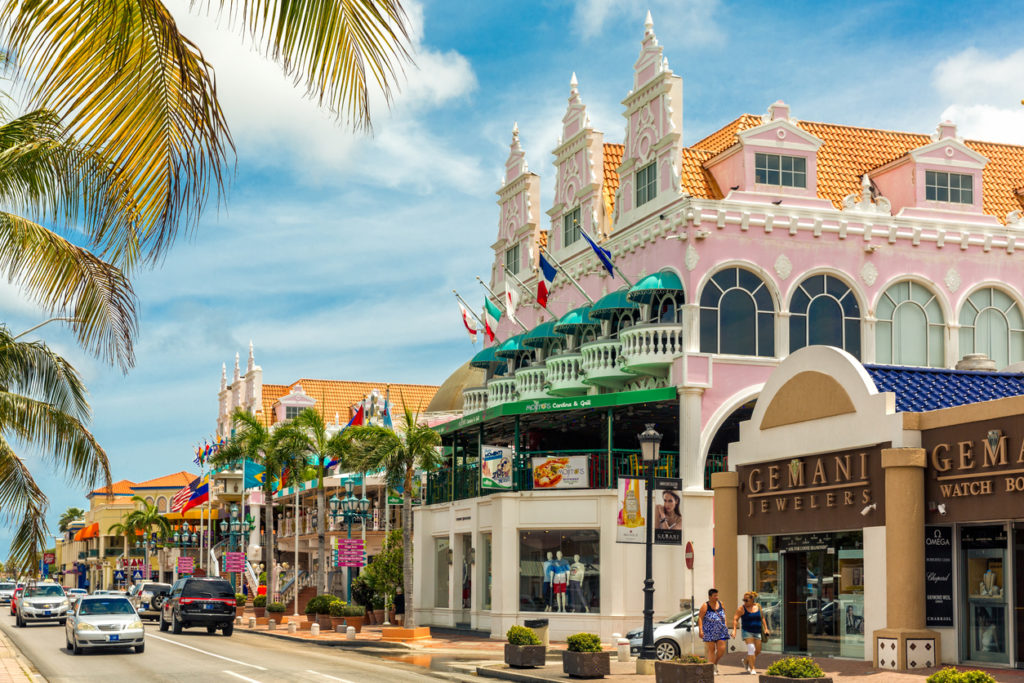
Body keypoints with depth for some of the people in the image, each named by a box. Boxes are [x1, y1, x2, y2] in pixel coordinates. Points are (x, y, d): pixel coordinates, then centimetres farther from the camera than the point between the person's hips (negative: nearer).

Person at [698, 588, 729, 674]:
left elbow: (724, 614, 20)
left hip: (721, 631, 4)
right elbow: (700, 618, -11)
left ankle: (715, 663, 23)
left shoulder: (720, 604, 6)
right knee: (711, 650, -2)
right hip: (709, 631, -4)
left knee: (721, 649, -3)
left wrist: (725, 625, 10)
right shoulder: (705, 606, -7)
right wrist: (700, 630, -19)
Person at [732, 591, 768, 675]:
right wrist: (734, 630, -22)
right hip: (747, 632, -4)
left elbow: (762, 617, 17)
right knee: (751, 648, -17)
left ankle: (746, 660, 31)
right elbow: (735, 619, -11)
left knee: (757, 651, 4)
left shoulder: (758, 606, 4)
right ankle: (752, 668, -11)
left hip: (757, 632, 4)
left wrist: (765, 628, 11)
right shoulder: (742, 608, -7)